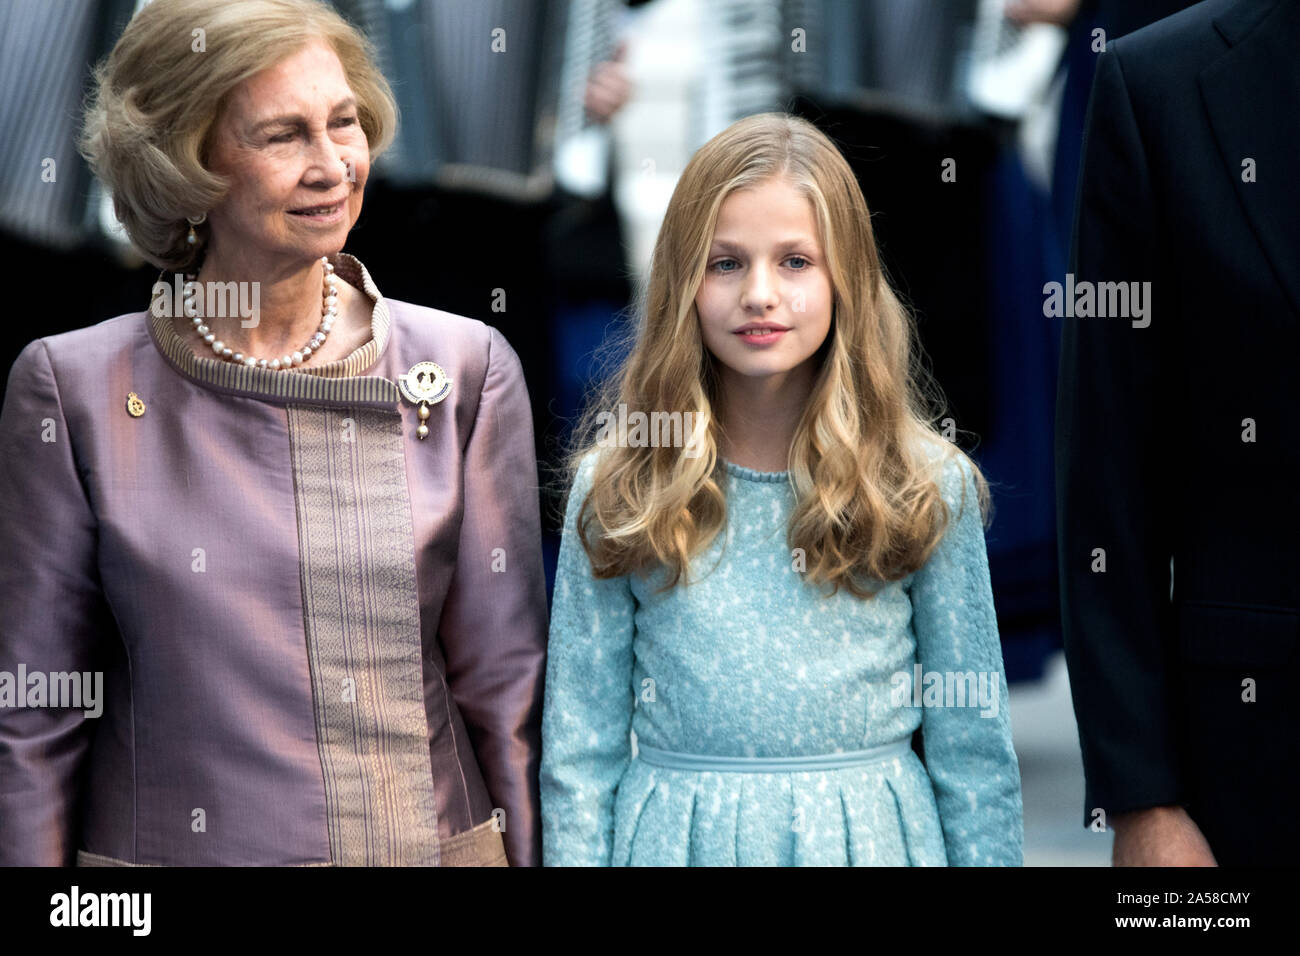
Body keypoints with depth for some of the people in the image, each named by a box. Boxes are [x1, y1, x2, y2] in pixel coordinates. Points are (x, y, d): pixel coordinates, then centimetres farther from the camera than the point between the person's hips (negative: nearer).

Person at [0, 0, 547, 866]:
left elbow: (509, 687, 1)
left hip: (438, 842, 2)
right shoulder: (75, 388, -5)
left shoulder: (466, 370, -1)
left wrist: (535, 856, -2)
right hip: (172, 846, -1)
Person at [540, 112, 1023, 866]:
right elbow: (580, 746, 1)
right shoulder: (617, 483, -2)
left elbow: (974, 749, 1)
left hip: (869, 833, 0)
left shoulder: (929, 485, -2)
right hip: (677, 832, 0)